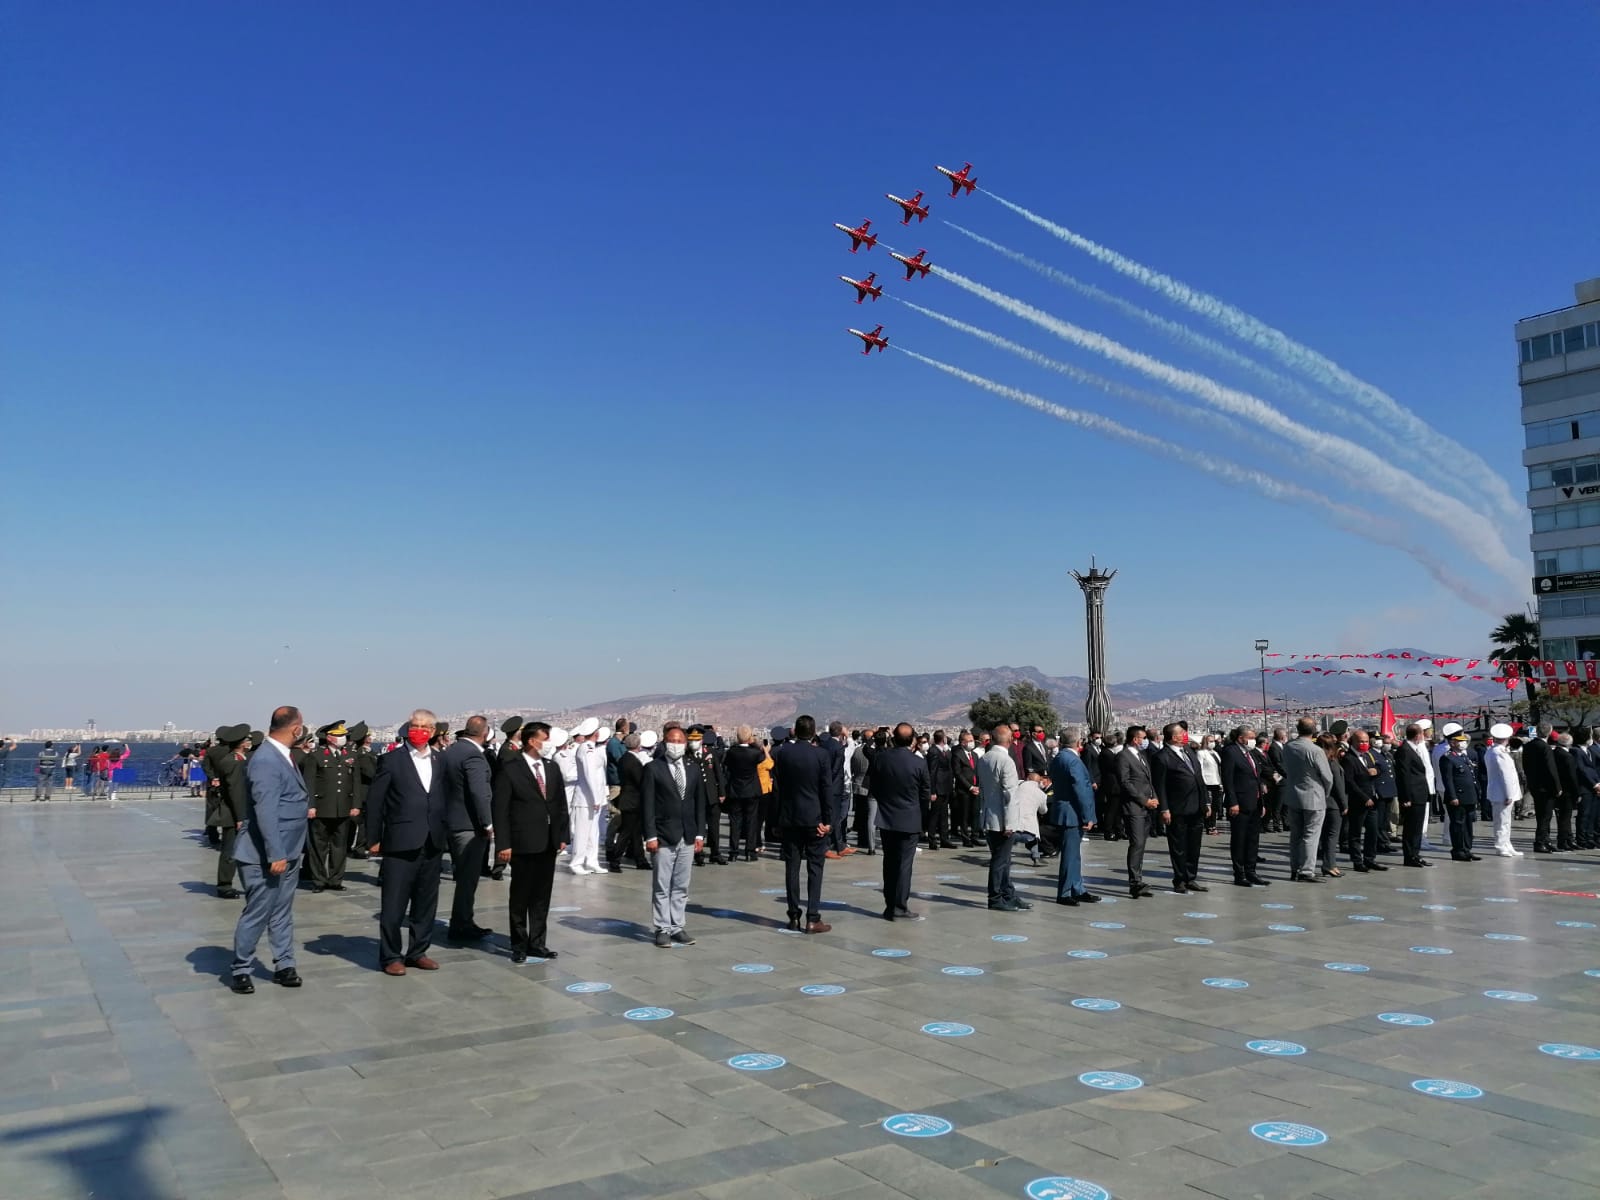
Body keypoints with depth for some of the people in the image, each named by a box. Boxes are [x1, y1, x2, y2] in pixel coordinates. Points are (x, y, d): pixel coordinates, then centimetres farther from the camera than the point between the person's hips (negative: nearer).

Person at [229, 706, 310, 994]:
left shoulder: (282, 756, 9)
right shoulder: (266, 760, -21)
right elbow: (265, 811, -24)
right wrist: (275, 854, -23)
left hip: (287, 852, 9)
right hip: (265, 855, -9)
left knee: (282, 913, 15)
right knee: (257, 914, 3)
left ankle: (284, 966, 23)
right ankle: (241, 971, 16)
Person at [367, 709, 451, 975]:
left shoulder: (440, 761, 9)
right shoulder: (392, 760, -3)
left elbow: (443, 800, 11)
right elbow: (375, 801, -2)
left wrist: (446, 835, 6)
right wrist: (373, 839, -4)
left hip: (432, 844, 4)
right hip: (401, 843, -4)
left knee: (426, 903, 12)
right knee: (394, 906, 2)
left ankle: (418, 952, 24)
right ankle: (390, 956, 14)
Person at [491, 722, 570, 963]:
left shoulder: (552, 767, 10)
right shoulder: (509, 769, -8)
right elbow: (499, 808, -9)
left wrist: (563, 835, 7)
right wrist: (503, 844, -13)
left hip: (548, 843, 5)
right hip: (523, 844, -5)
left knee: (542, 897, 11)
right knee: (520, 897, 5)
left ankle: (538, 943, 21)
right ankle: (519, 946, 16)